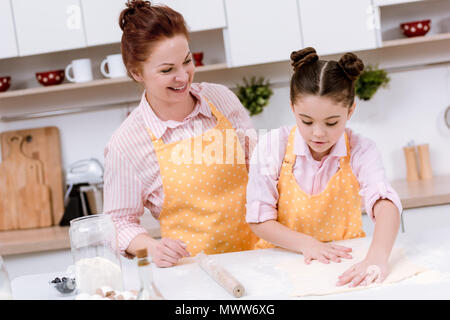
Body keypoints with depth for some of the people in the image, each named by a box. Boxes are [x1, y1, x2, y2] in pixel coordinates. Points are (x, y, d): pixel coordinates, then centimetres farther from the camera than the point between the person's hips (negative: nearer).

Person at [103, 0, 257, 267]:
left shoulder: (221, 98, 2)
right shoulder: (125, 145, -9)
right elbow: (120, 222, 1)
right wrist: (151, 247, -18)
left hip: (257, 248, 3)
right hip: (194, 266, -2)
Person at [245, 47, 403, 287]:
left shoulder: (360, 151, -10)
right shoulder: (272, 147, -10)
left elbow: (384, 203, -26)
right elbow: (258, 219, -8)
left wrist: (377, 258, -45)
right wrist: (306, 244, -22)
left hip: (344, 261, -1)